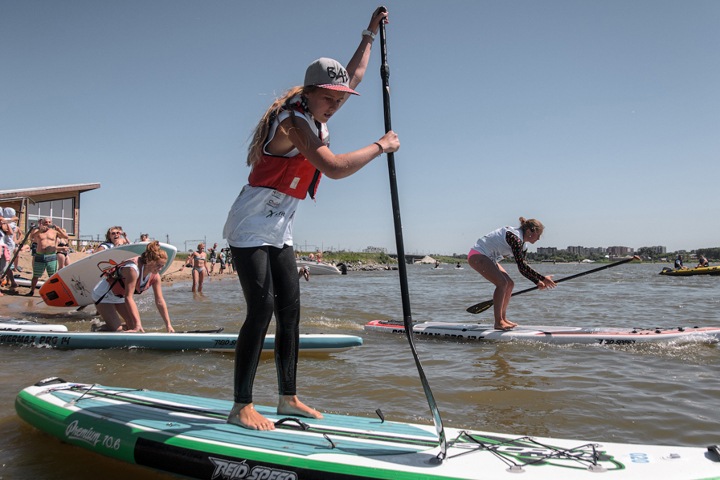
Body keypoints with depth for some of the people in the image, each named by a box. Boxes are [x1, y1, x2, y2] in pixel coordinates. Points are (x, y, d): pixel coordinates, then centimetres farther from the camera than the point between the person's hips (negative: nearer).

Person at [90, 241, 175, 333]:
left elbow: (160, 301, -10)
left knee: (133, 325, -1)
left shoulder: (155, 276, -15)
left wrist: (168, 325, -14)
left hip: (121, 297, 8)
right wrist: (138, 324, -41)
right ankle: (96, 330, 11)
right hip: (103, 295, -7)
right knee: (117, 328, -17)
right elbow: (129, 298, -38)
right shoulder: (133, 269, -37)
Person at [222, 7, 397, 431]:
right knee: (261, 311, -14)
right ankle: (241, 407, -6)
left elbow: (355, 75, 24)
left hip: (280, 231, 9)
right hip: (252, 225, -9)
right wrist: (381, 146, -19)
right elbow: (335, 168, -31)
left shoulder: (315, 114, 9)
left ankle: (288, 398, 15)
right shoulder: (293, 121, -19)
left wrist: (371, 33, 26)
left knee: (290, 311, 6)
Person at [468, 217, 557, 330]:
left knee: (510, 284, 6)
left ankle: (503, 318, 12)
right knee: (502, 283, -21)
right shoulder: (515, 237, -22)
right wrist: (542, 278, -24)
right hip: (477, 255, -11)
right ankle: (498, 322, -18)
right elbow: (522, 266, -27)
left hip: (487, 257, 11)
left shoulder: (520, 241, 8)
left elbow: (523, 268, 13)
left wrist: (537, 282, 6)